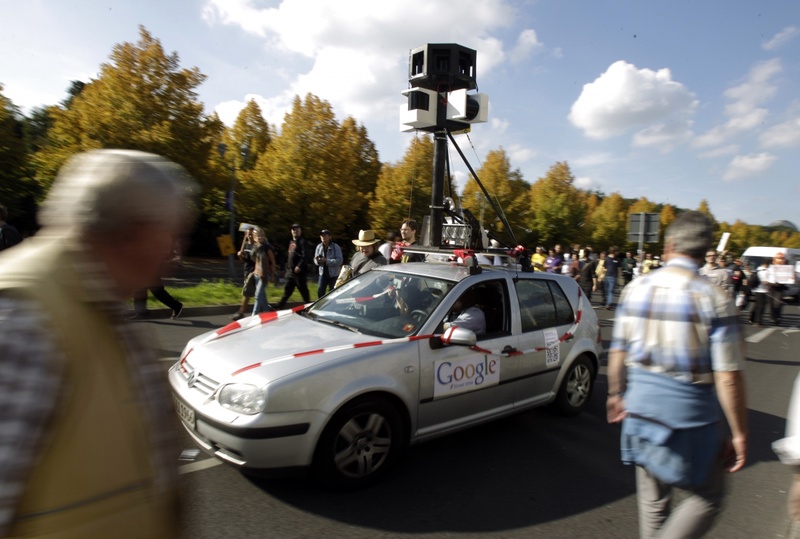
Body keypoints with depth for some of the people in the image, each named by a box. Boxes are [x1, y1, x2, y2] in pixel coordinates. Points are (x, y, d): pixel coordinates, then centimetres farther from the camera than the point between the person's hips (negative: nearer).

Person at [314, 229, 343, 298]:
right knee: (320, 292, 3)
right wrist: (317, 260, -20)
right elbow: (315, 260, 6)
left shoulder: (336, 247, -10)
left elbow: (340, 260, -19)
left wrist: (326, 260, -26)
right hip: (323, 273, 4)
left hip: (333, 274, -3)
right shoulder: (319, 247, 2)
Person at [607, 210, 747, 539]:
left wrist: (616, 393, 20)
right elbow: (728, 377, -15)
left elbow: (618, 351, 5)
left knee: (653, 499, 20)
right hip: (689, 411, -4)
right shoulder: (713, 299, -14)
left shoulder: (635, 288, -1)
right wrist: (739, 434, -4)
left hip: (640, 404, 5)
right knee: (707, 498, 18)